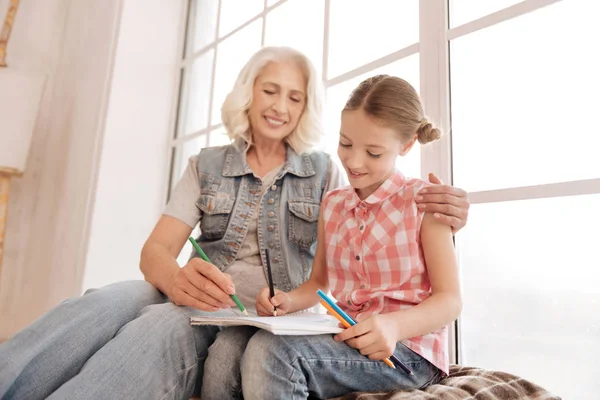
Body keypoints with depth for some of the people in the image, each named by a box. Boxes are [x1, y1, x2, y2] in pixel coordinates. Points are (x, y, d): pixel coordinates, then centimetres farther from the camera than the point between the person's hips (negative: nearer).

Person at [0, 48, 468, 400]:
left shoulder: (324, 172, 10)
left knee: (162, 327, -35)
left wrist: (432, 217, -14)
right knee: (96, 307, -32)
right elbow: (156, 249, 1)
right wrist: (177, 279, -26)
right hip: (203, 304, 2)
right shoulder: (206, 166, 12)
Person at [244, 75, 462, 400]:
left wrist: (395, 325, -29)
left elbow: (449, 300, -9)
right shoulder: (332, 204, 9)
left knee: (271, 351, -29)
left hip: (407, 349, -5)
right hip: (344, 341, 5)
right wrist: (288, 300, -7)